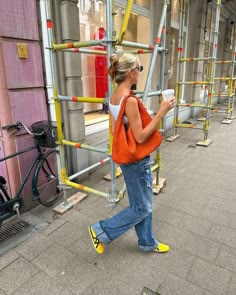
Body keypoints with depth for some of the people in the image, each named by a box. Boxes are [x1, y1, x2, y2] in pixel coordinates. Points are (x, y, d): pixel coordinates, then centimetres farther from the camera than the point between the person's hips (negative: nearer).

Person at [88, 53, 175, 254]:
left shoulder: (114, 97, 4)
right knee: (142, 207, 10)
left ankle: (147, 242, 40)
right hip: (136, 159, -9)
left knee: (142, 203, 22)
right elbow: (140, 137, -24)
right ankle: (101, 231, 20)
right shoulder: (130, 100, -25)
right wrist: (161, 113, -21)